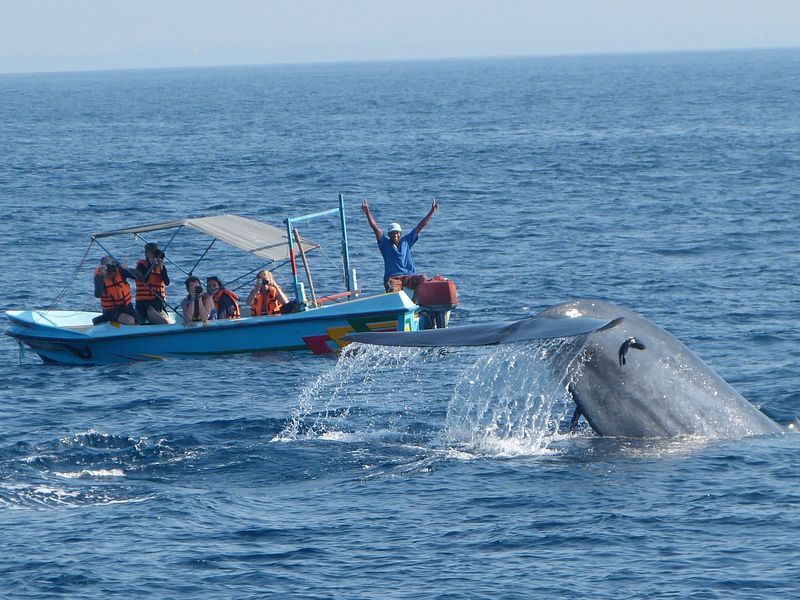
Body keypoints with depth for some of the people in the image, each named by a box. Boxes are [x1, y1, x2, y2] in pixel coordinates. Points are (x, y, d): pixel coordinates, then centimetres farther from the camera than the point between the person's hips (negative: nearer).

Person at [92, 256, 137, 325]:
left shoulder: (119, 270, -11)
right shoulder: (99, 276, -19)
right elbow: (97, 295, -33)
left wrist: (127, 269, -34)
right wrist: (101, 276, -38)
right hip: (111, 310, -5)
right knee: (130, 321, -25)